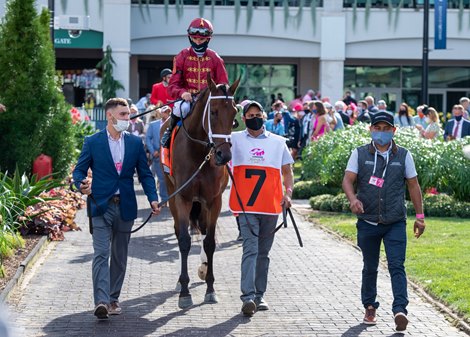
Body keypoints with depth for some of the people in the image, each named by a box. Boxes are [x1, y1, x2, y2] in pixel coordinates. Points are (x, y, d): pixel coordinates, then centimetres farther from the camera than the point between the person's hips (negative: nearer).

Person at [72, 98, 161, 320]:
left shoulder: (135, 143, 8)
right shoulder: (92, 142, 0)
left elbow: (145, 174, 9)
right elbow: (79, 170, 2)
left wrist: (153, 199, -5)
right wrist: (82, 184, -21)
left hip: (125, 207, 4)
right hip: (101, 206, -3)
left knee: (120, 256, 10)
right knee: (101, 254, -13)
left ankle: (113, 299, 21)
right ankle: (101, 301, -21)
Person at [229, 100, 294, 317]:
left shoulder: (278, 142, 12)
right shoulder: (235, 140, 7)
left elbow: (287, 171, 15)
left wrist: (288, 193, -1)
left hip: (271, 206, 3)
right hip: (246, 204, -3)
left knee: (263, 252, 10)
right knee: (250, 249, -14)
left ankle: (259, 295, 18)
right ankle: (248, 297, -21)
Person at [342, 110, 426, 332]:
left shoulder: (403, 156, 6)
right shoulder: (360, 154, 3)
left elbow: (413, 185, 10)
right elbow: (347, 180, -4)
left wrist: (420, 216, 7)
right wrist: (353, 199, -26)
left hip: (395, 222, -1)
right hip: (367, 221, 1)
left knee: (397, 266, -12)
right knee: (370, 268, 11)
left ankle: (400, 310, -22)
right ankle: (370, 308, 25)